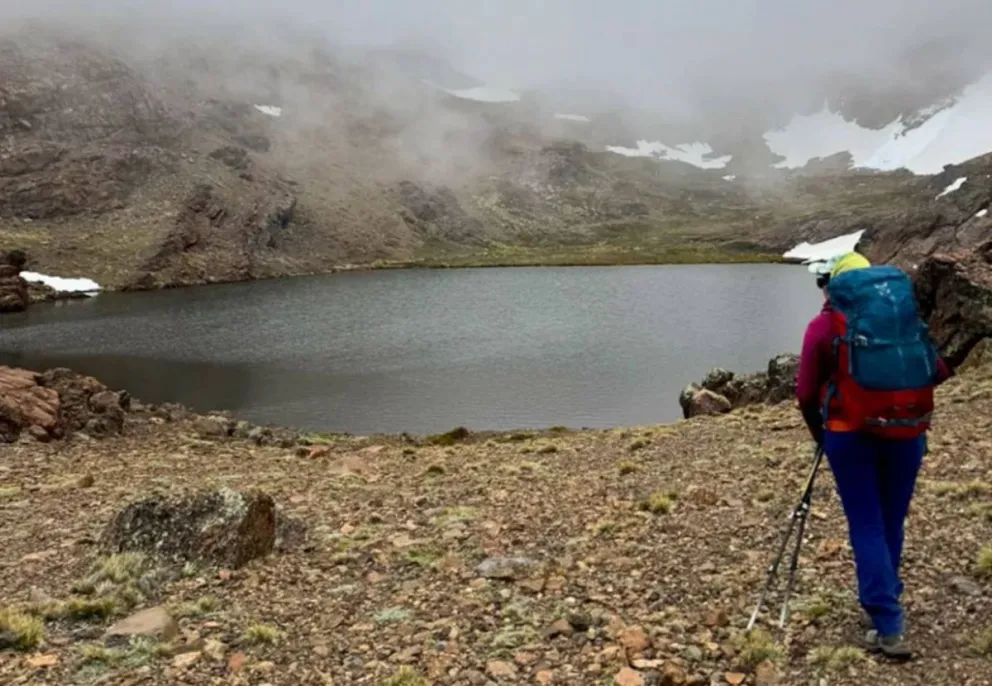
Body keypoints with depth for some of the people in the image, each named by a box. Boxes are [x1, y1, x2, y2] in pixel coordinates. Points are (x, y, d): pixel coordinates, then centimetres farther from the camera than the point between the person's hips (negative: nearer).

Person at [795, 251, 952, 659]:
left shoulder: (823, 326, 0)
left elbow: (806, 394, -2)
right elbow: (938, 373, 7)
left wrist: (820, 435, 14)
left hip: (851, 434, -3)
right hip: (906, 433, 3)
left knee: (867, 527, 3)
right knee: (891, 524, 17)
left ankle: (888, 628, -1)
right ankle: (879, 606, 30)